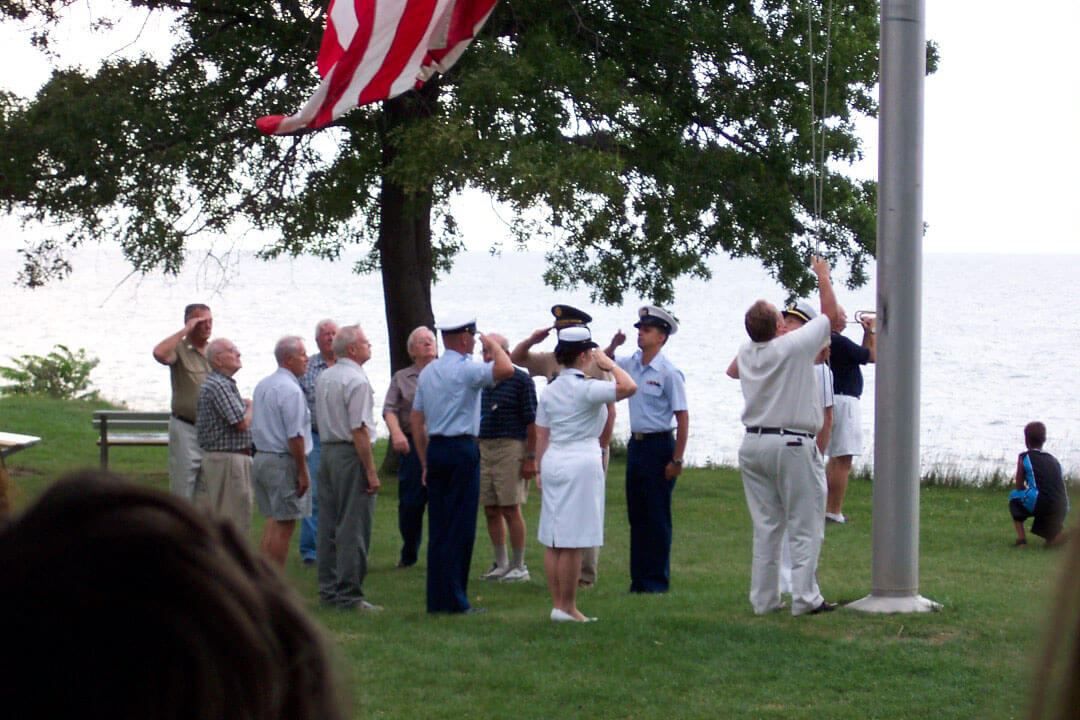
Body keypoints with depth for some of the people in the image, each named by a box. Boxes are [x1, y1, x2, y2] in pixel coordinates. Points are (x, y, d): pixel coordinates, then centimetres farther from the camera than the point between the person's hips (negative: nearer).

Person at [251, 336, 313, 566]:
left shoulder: (262, 385, 15)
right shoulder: (290, 390, -15)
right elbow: (295, 436, -19)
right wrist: (303, 471, -14)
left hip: (261, 458, 9)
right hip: (284, 461, -9)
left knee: (272, 520, 13)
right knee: (284, 525, -4)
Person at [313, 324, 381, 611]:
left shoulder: (323, 378, 13)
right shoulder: (356, 381, -14)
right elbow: (359, 429, -18)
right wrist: (371, 471, -16)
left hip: (327, 450, 9)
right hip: (352, 456, -9)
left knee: (329, 525, 12)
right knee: (354, 528, -6)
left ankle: (329, 590, 16)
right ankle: (348, 594, -6)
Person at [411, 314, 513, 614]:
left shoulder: (427, 372, 13)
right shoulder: (466, 369, -10)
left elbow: (417, 420, 15)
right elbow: (505, 369, -25)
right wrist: (493, 345, -5)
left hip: (435, 449, 7)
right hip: (462, 449, -7)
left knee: (438, 528, 9)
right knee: (460, 529, -4)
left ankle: (436, 600, 11)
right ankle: (455, 600, -5)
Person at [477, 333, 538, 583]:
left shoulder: (521, 380, -4)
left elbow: (532, 421, -6)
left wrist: (531, 457, -11)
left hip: (510, 448, -6)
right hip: (482, 448, 6)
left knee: (510, 510, -6)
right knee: (490, 510, 7)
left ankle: (519, 566, 2)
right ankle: (501, 564, 17)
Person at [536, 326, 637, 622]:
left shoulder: (550, 390, 10)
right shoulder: (586, 389, -12)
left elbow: (541, 434, 14)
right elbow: (629, 387, -23)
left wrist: (541, 469, 22)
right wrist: (608, 364, -7)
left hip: (552, 462, 8)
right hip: (582, 462, -8)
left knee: (553, 541, 9)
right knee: (572, 543, -4)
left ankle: (557, 604, 13)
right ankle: (567, 607, -2)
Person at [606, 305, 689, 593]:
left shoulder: (668, 373, -13)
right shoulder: (631, 364, 6)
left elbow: (683, 418, -13)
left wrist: (676, 460, -15)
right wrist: (613, 346, 2)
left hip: (659, 445, -7)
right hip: (636, 444, 7)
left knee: (657, 516, -1)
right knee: (636, 513, 10)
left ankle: (657, 580, 7)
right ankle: (638, 579, 17)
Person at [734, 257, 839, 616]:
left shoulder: (746, 354, 3)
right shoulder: (794, 347, -14)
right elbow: (830, 313, -1)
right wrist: (822, 276, 14)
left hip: (753, 445, 6)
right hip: (793, 445, -6)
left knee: (765, 526, 11)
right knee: (805, 527, 0)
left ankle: (763, 599, 12)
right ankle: (805, 597, -2)